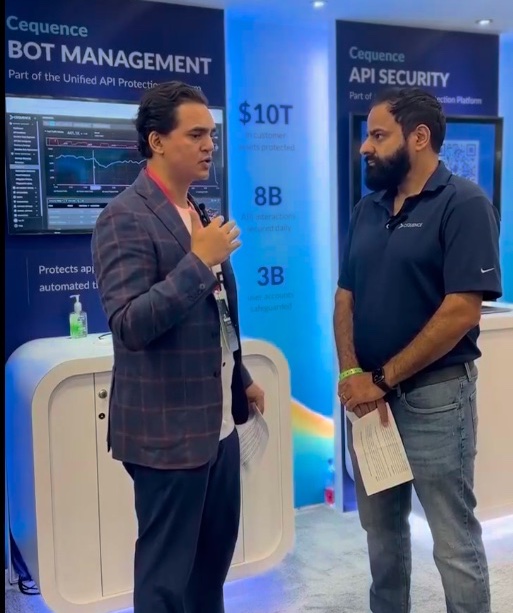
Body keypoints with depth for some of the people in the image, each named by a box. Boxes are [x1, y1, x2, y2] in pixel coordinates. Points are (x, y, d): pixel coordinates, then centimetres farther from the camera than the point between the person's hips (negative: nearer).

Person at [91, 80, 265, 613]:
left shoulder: (196, 212, 11)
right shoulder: (125, 218, -16)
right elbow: (129, 326, -24)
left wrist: (241, 380, 20)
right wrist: (199, 261, -26)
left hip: (218, 422, 9)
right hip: (167, 430, -8)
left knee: (216, 550, 21)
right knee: (167, 568, 7)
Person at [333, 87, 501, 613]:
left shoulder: (463, 204, -11)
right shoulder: (367, 209, 9)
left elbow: (462, 311, -18)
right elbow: (345, 297, 9)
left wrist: (382, 379, -15)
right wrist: (350, 374, -8)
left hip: (435, 397, -6)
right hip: (368, 396, 7)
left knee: (455, 544, 5)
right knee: (381, 530, 19)